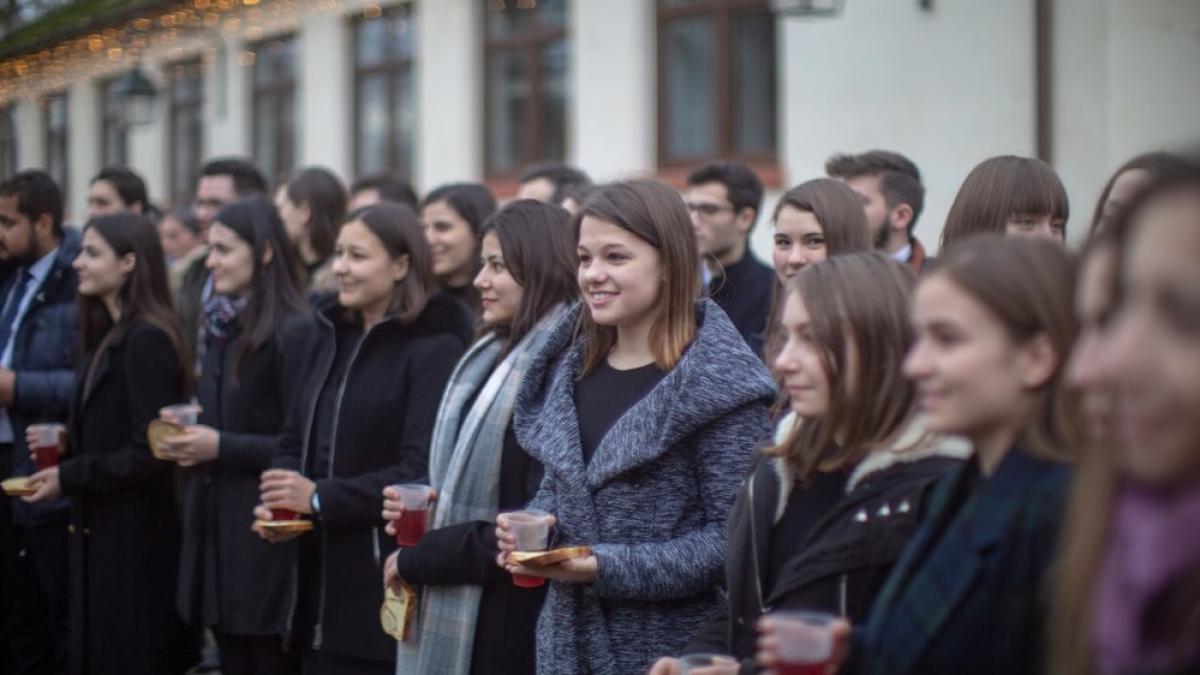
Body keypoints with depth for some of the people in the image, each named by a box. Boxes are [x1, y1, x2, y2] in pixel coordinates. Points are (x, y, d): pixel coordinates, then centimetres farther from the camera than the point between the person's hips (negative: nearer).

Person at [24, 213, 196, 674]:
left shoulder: (147, 341, -17)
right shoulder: (108, 337, 13)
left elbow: (150, 454, -21)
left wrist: (69, 477, -16)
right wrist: (64, 448, 2)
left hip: (135, 538, -9)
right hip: (101, 531, 9)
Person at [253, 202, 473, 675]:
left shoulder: (434, 348, -9)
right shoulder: (323, 339, 15)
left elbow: (422, 470, -17)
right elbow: (294, 442, 18)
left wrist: (321, 499, -18)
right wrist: (276, 501, -2)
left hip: (391, 584, -7)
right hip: (319, 582, 7)